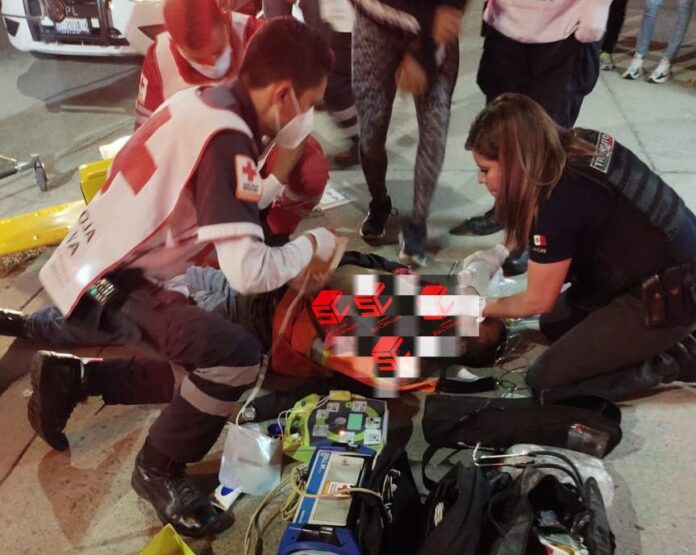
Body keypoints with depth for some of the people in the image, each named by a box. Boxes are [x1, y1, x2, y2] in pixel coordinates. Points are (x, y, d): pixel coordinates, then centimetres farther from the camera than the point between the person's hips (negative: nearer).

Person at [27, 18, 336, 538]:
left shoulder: (205, 101, 4)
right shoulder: (226, 136, -25)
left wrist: (292, 259, 5)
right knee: (237, 356, -23)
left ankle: (69, 373, 27)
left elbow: (226, 217, 12)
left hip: (96, 266, 10)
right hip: (105, 287, -10)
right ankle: (159, 469, 0)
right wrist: (312, 246, -12)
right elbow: (248, 271, -31)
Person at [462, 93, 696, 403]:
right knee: (554, 324, 21)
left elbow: (537, 301, -13)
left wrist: (482, 307, 4)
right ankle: (653, 340, 13)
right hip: (665, 267, 9)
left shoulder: (562, 203, -29)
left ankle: (669, 362, 0)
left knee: (545, 381, -6)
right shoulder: (573, 147, -5)